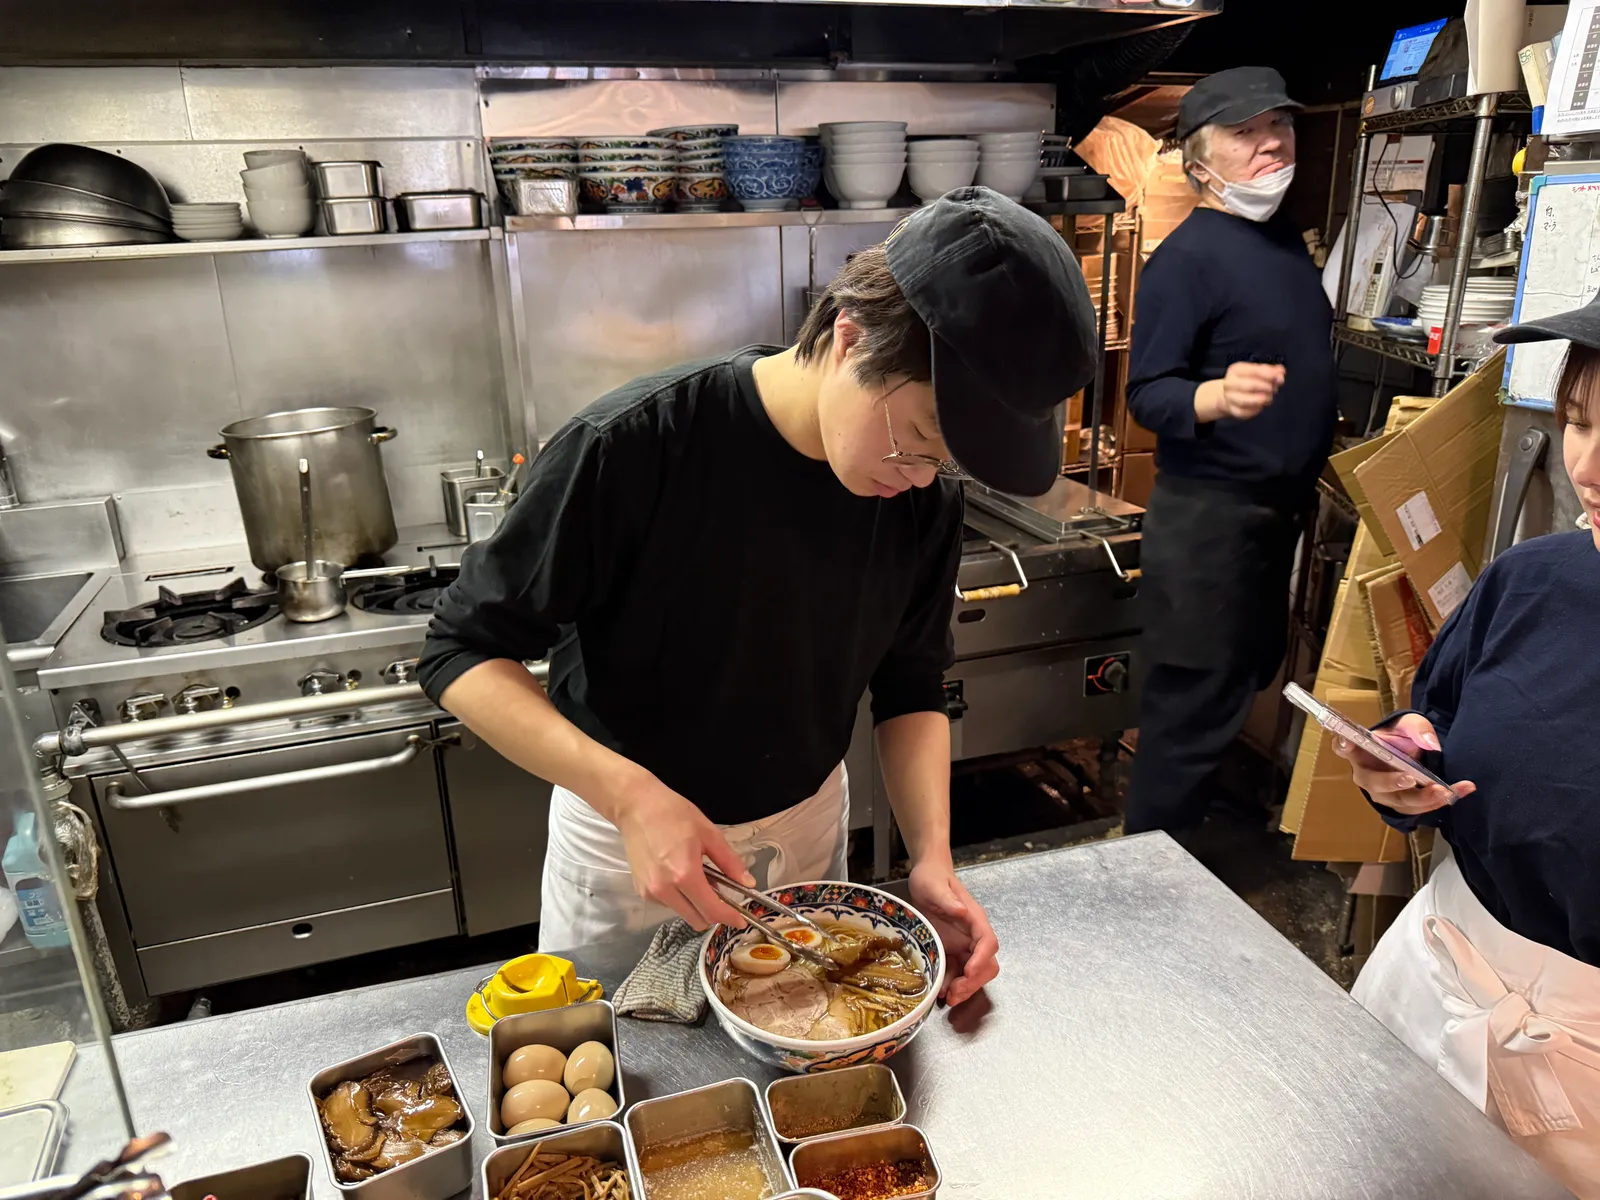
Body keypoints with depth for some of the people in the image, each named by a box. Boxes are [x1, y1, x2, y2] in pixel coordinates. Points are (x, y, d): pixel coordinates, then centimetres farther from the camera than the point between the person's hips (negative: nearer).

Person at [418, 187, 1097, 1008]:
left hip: (809, 827, 4)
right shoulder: (631, 447, -29)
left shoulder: (923, 497, -15)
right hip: (626, 834, -3)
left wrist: (932, 855, -16)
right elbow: (462, 653, -22)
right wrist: (631, 795, -34)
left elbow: (910, 685, -2)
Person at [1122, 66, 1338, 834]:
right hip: (1207, 518, -9)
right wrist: (1216, 397, -40)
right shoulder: (1185, 258, -16)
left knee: (1248, 687, 20)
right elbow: (1147, 394, -22)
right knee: (1191, 711, -2)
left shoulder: (1287, 238, 10)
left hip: (1279, 512, 9)